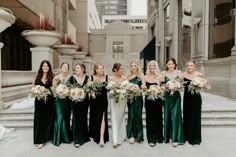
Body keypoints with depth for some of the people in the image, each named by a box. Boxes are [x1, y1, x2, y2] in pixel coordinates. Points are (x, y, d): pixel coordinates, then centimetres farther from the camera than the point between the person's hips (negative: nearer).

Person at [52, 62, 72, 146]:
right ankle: (58, 139, 10)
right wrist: (55, 82, -15)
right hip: (59, 100, -2)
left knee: (66, 118, 10)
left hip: (67, 100, 2)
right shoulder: (56, 77, -1)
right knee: (59, 118, -5)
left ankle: (66, 137, 27)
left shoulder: (70, 77, 2)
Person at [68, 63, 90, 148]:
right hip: (75, 101, -2)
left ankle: (84, 137, 30)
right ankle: (77, 140, 9)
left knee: (84, 118, 12)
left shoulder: (87, 77, 3)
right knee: (76, 118, 0)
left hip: (84, 101, 2)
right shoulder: (72, 77, -1)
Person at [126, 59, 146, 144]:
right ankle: (131, 135, 11)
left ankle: (138, 135, 16)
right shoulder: (128, 76, 12)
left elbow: (143, 83, -18)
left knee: (137, 115, 1)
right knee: (131, 115, 2)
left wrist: (143, 86, -38)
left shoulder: (140, 74, 1)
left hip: (138, 98, -3)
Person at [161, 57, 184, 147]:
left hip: (176, 96, -1)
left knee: (175, 116, -5)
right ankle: (168, 136, 22)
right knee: (167, 116, 7)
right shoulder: (164, 73, 3)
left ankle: (175, 138, 3)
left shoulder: (179, 72, 2)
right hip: (167, 96, 1)